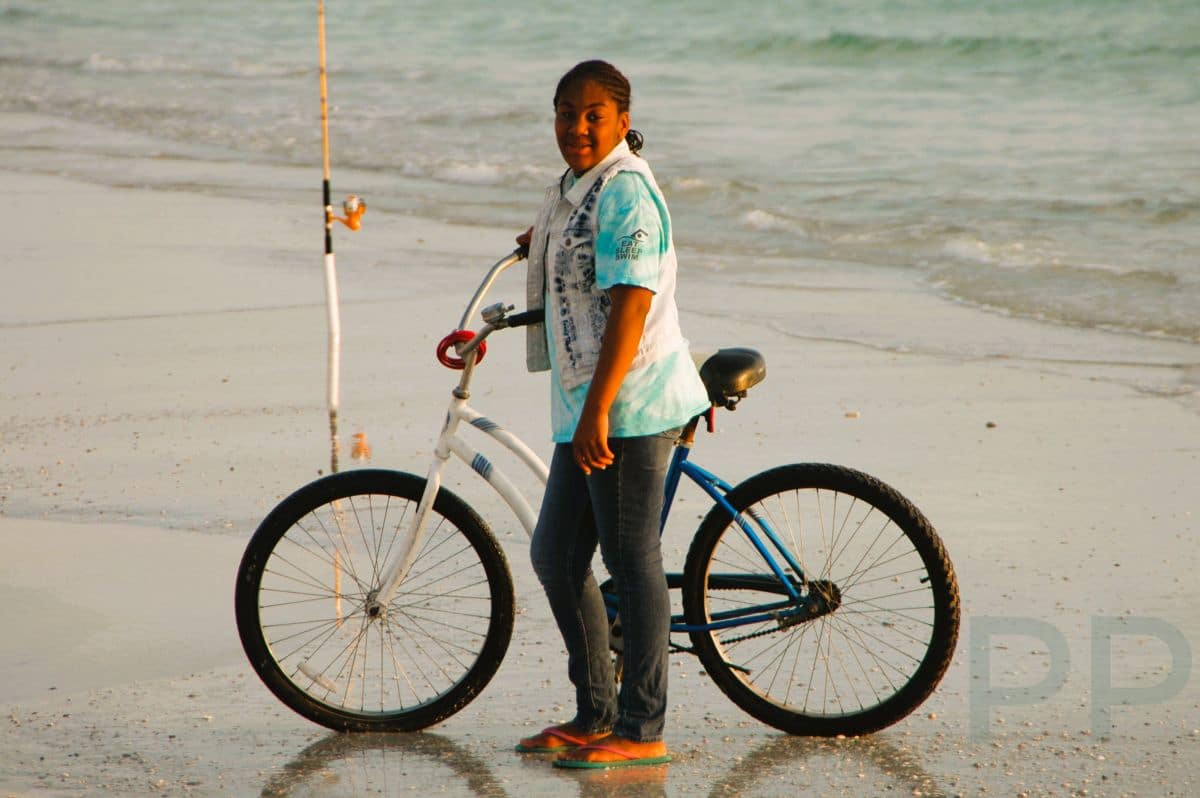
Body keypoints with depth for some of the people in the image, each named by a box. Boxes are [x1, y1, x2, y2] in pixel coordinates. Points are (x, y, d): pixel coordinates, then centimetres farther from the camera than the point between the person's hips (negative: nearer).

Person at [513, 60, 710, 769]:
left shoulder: (624, 190, -15)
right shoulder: (579, 187, 15)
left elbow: (630, 307, -22)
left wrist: (597, 412, -26)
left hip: (628, 403, -10)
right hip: (588, 405, 10)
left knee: (632, 563, -5)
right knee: (556, 556, 13)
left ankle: (642, 732, 2)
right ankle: (595, 715, 22)